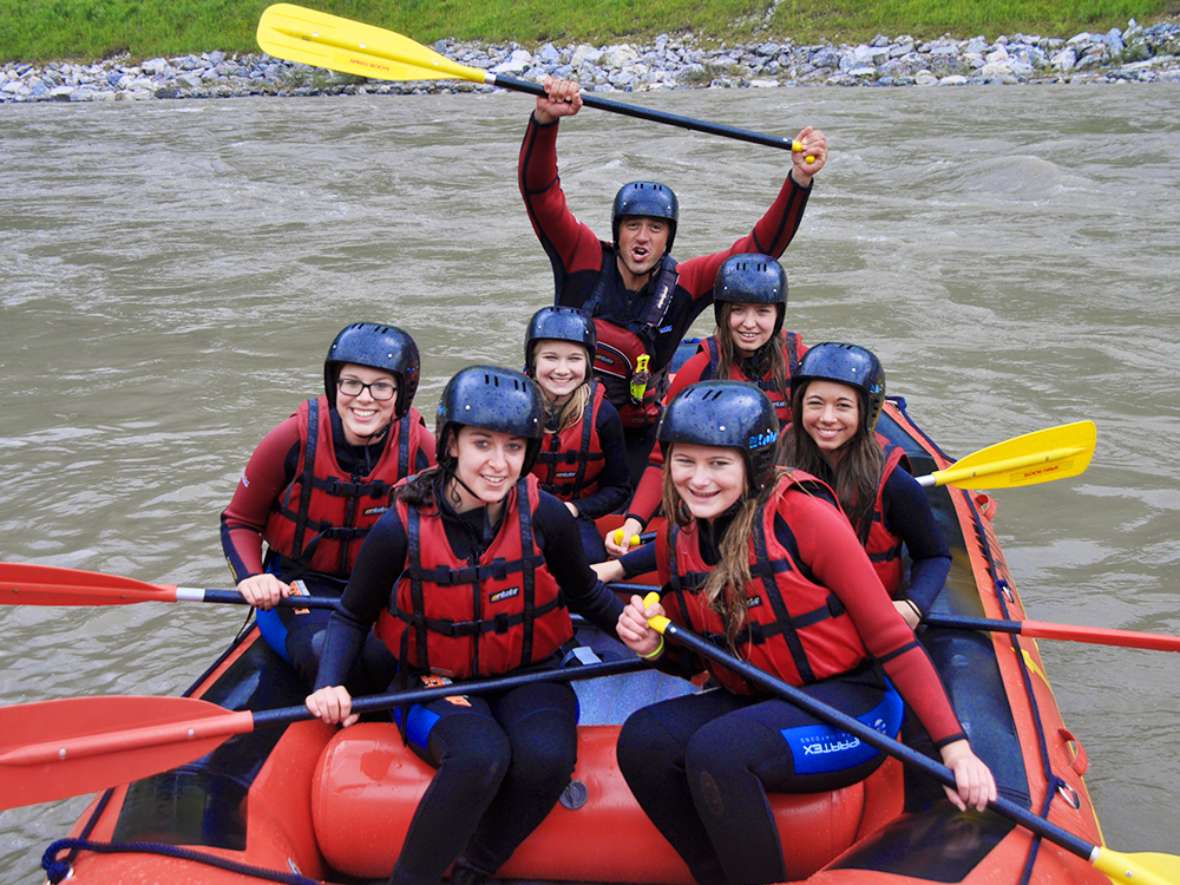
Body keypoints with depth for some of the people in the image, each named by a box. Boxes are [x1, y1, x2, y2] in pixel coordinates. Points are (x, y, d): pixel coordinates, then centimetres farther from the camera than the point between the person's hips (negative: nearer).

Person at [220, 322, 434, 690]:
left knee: (385, 656, -31)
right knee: (325, 651, -34)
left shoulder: (419, 449, -11)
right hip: (297, 585, -1)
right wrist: (251, 577, -19)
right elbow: (239, 522, 0)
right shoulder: (295, 439, -15)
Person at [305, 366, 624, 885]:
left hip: (529, 676, 2)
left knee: (546, 756, -31)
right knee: (482, 756, -34)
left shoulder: (546, 517, -11)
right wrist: (328, 686, -13)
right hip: (437, 684, -2)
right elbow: (352, 618, 2)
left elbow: (585, 594, 9)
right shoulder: (400, 530, -14)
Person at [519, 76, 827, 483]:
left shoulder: (682, 285, -4)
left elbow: (761, 247, -7)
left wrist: (799, 179, -20)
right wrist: (545, 119, -34)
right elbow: (539, 189, -18)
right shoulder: (585, 259, -8)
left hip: (636, 437, 1)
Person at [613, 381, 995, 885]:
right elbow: (693, 658, 16)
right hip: (756, 704, 6)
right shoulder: (676, 540, 3)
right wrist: (654, 647, -8)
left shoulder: (802, 515, -16)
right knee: (641, 740, -19)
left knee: (715, 749, -30)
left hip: (853, 701, -6)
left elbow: (890, 637, -13)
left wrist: (955, 747, -17)